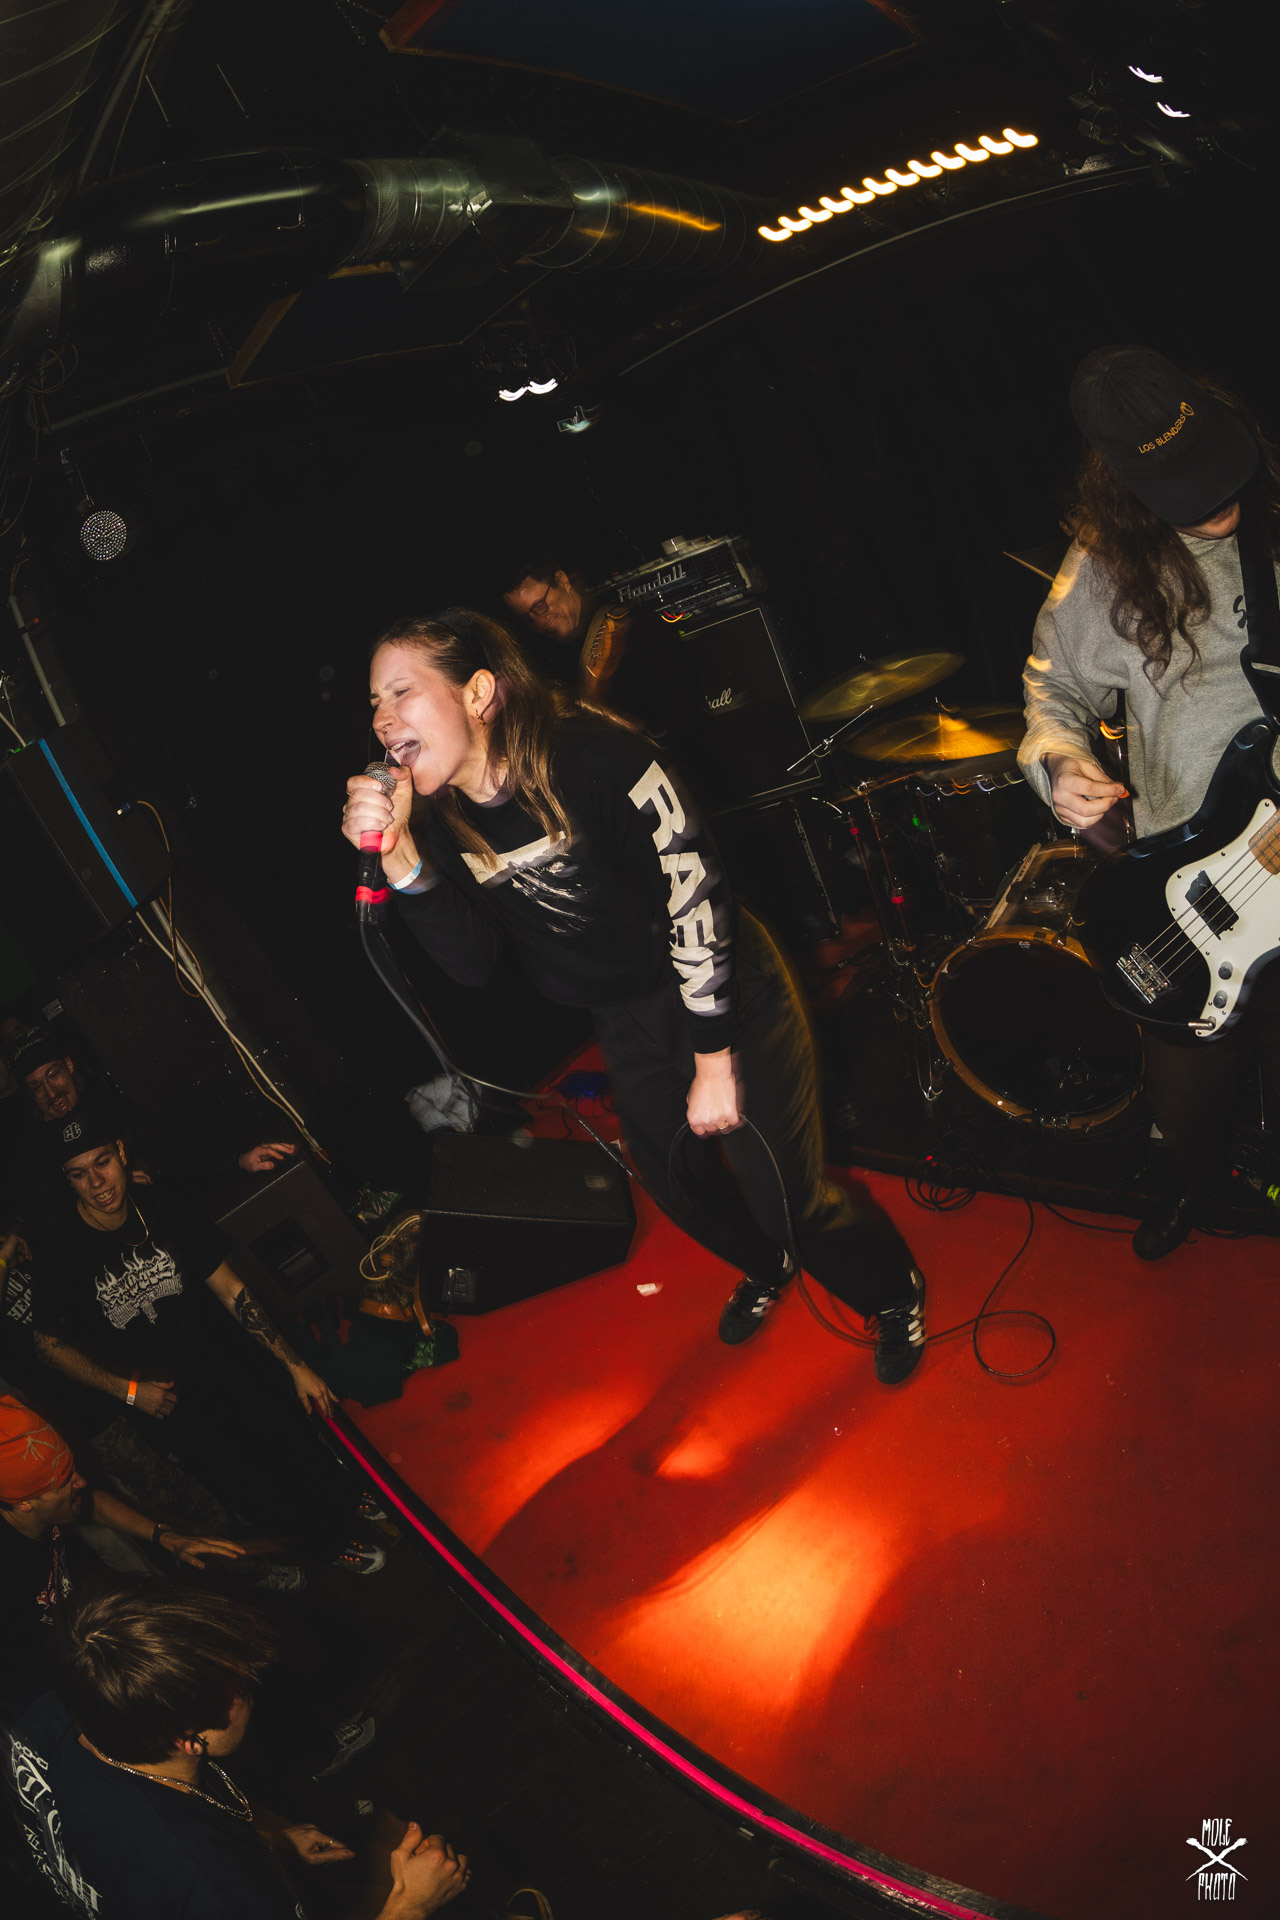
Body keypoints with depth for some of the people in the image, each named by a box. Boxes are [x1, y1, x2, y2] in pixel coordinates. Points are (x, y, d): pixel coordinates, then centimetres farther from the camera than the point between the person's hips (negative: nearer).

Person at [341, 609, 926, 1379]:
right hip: (630, 1028, 6)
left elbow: (698, 897, -25)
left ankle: (894, 1293, 30)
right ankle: (766, 1266, 55)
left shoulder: (591, 757, -27)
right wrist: (400, 860, -28)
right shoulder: (445, 822, -8)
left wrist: (715, 1061, -21)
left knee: (788, 1193, -2)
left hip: (730, 996, -6)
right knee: (681, 1182, 21)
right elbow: (474, 962, -12)